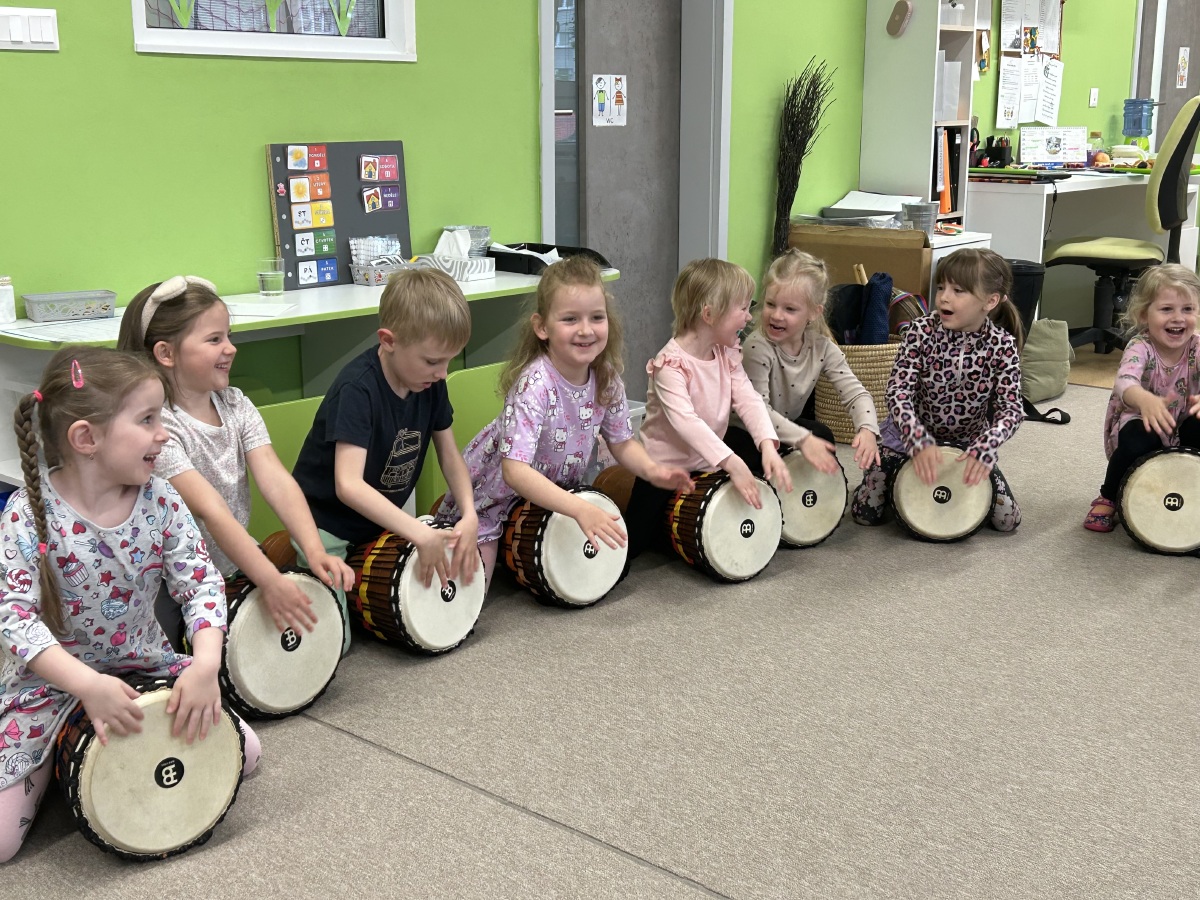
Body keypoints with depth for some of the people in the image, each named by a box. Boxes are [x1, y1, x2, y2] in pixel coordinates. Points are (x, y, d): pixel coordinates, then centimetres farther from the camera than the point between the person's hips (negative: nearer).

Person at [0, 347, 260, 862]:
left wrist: (205, 664, -30)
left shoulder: (160, 502, -9)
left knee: (244, 753, -4)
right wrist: (88, 684, -37)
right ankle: (56, 764, 16)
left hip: (146, 668, 4)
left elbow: (201, 583, -12)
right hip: (51, 684, -3)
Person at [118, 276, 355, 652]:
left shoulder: (236, 405, 2)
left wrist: (315, 551, -26)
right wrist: (271, 582, -37)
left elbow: (276, 480, -11)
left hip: (237, 567, 6)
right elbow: (210, 510, -29)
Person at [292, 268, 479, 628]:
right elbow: (348, 485, -38)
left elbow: (449, 453, 2)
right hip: (328, 525, -6)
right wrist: (420, 534, -45)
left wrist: (469, 514, -16)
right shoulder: (357, 388, -30)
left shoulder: (430, 381, -8)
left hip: (381, 521, 7)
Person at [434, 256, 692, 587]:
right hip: (493, 495, -6)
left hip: (555, 492, 6)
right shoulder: (534, 384, -35)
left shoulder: (607, 379, -14)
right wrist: (581, 509, -51)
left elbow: (622, 442, 1)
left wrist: (652, 470, -20)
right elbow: (515, 470, -42)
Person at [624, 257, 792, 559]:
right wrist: (732, 463, -46)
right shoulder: (671, 364, -26)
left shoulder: (727, 355, -1)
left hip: (707, 468, 7)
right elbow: (685, 421, -37)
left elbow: (749, 401, -11)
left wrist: (768, 445, -29)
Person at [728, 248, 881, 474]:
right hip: (745, 434, -5)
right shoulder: (757, 347, -26)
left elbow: (855, 393, -13)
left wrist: (867, 429, -35)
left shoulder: (822, 347, -11)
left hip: (790, 424, 5)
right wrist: (803, 439, -44)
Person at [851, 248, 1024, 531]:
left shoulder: (1001, 345, -15)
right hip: (911, 438, -1)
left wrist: (985, 447, -36)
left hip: (968, 445, 1)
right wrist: (919, 441, -37)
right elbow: (898, 390, -22)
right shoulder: (923, 330, -18)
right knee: (866, 512, -8)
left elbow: (1011, 407, -17)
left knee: (1007, 519, -5)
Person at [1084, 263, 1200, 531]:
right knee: (1137, 438, -35)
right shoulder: (1140, 347, -22)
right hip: (1139, 423, -3)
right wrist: (1144, 400, -68)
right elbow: (1124, 382, -43)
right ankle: (1108, 499, -7)